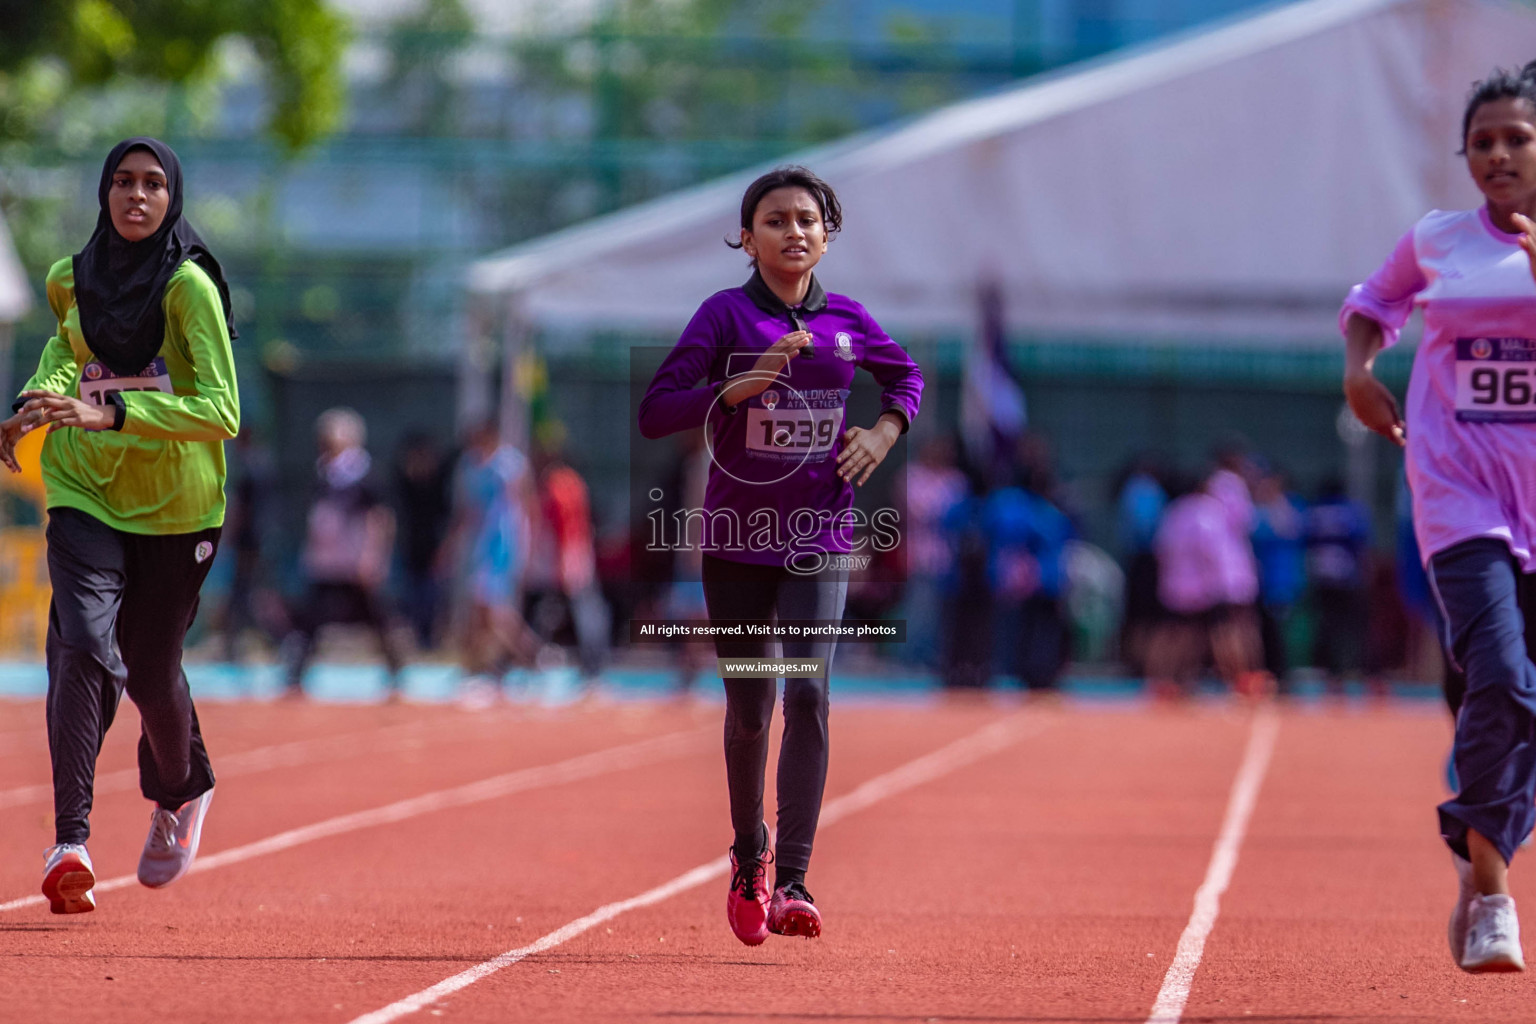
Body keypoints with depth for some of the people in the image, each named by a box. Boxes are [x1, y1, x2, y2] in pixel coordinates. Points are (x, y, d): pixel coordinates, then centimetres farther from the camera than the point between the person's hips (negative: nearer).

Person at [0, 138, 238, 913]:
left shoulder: (189, 287, -14)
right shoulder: (68, 280, 2)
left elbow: (221, 410, -21)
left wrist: (113, 413, -31)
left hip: (177, 506, -2)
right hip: (85, 492, 2)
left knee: (151, 672, 9)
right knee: (83, 647, -19)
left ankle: (180, 792, 44)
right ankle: (70, 843, -27)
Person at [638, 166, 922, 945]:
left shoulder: (847, 322, 4)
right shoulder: (725, 315, -5)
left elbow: (907, 376, 24)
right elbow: (654, 412, -12)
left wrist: (885, 431, 4)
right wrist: (738, 386, -24)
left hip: (819, 537, 1)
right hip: (737, 537, -1)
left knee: (807, 691, -16)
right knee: (748, 706, 8)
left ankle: (790, 882, -19)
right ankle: (747, 860, 32)